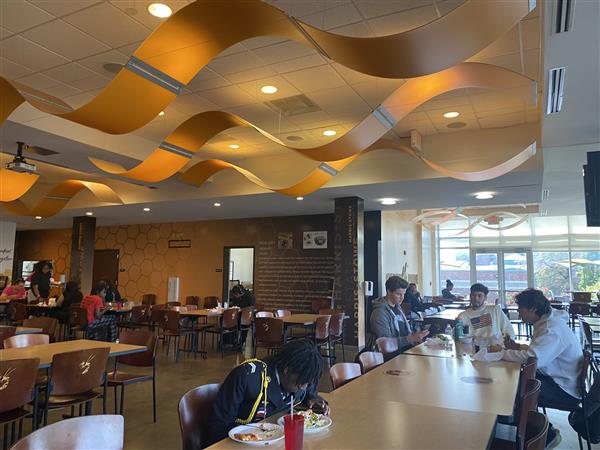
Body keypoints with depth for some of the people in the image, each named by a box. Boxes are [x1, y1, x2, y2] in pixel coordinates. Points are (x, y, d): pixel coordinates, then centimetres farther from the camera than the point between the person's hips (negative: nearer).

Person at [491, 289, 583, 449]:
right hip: (556, 377, 10)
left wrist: (501, 352, -27)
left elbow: (533, 358, -40)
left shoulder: (552, 330, -27)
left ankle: (548, 436, 6)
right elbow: (539, 350, 17)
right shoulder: (547, 322, 5)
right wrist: (519, 347, -1)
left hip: (567, 390, -10)